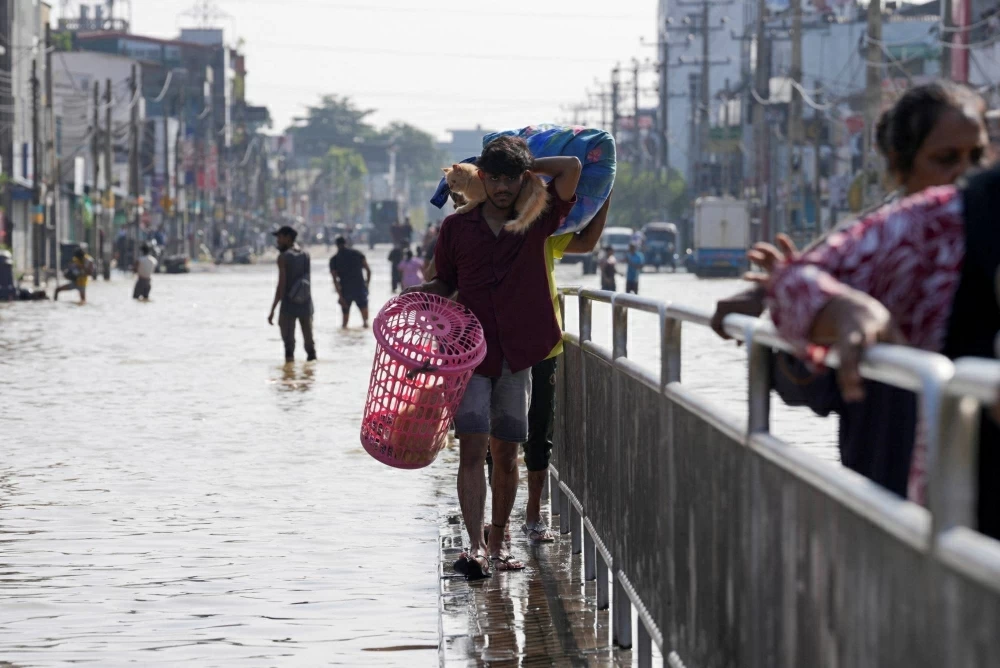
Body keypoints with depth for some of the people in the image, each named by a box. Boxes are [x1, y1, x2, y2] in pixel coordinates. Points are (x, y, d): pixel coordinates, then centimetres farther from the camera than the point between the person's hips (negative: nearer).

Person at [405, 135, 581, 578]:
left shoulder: (537, 220, 4)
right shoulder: (457, 227, 5)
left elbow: (572, 168, -5)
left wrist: (526, 165, 4)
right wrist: (420, 294, -5)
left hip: (517, 352, 1)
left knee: (506, 453, 7)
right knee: (472, 448, -12)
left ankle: (498, 542, 20)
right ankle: (476, 547, -19)